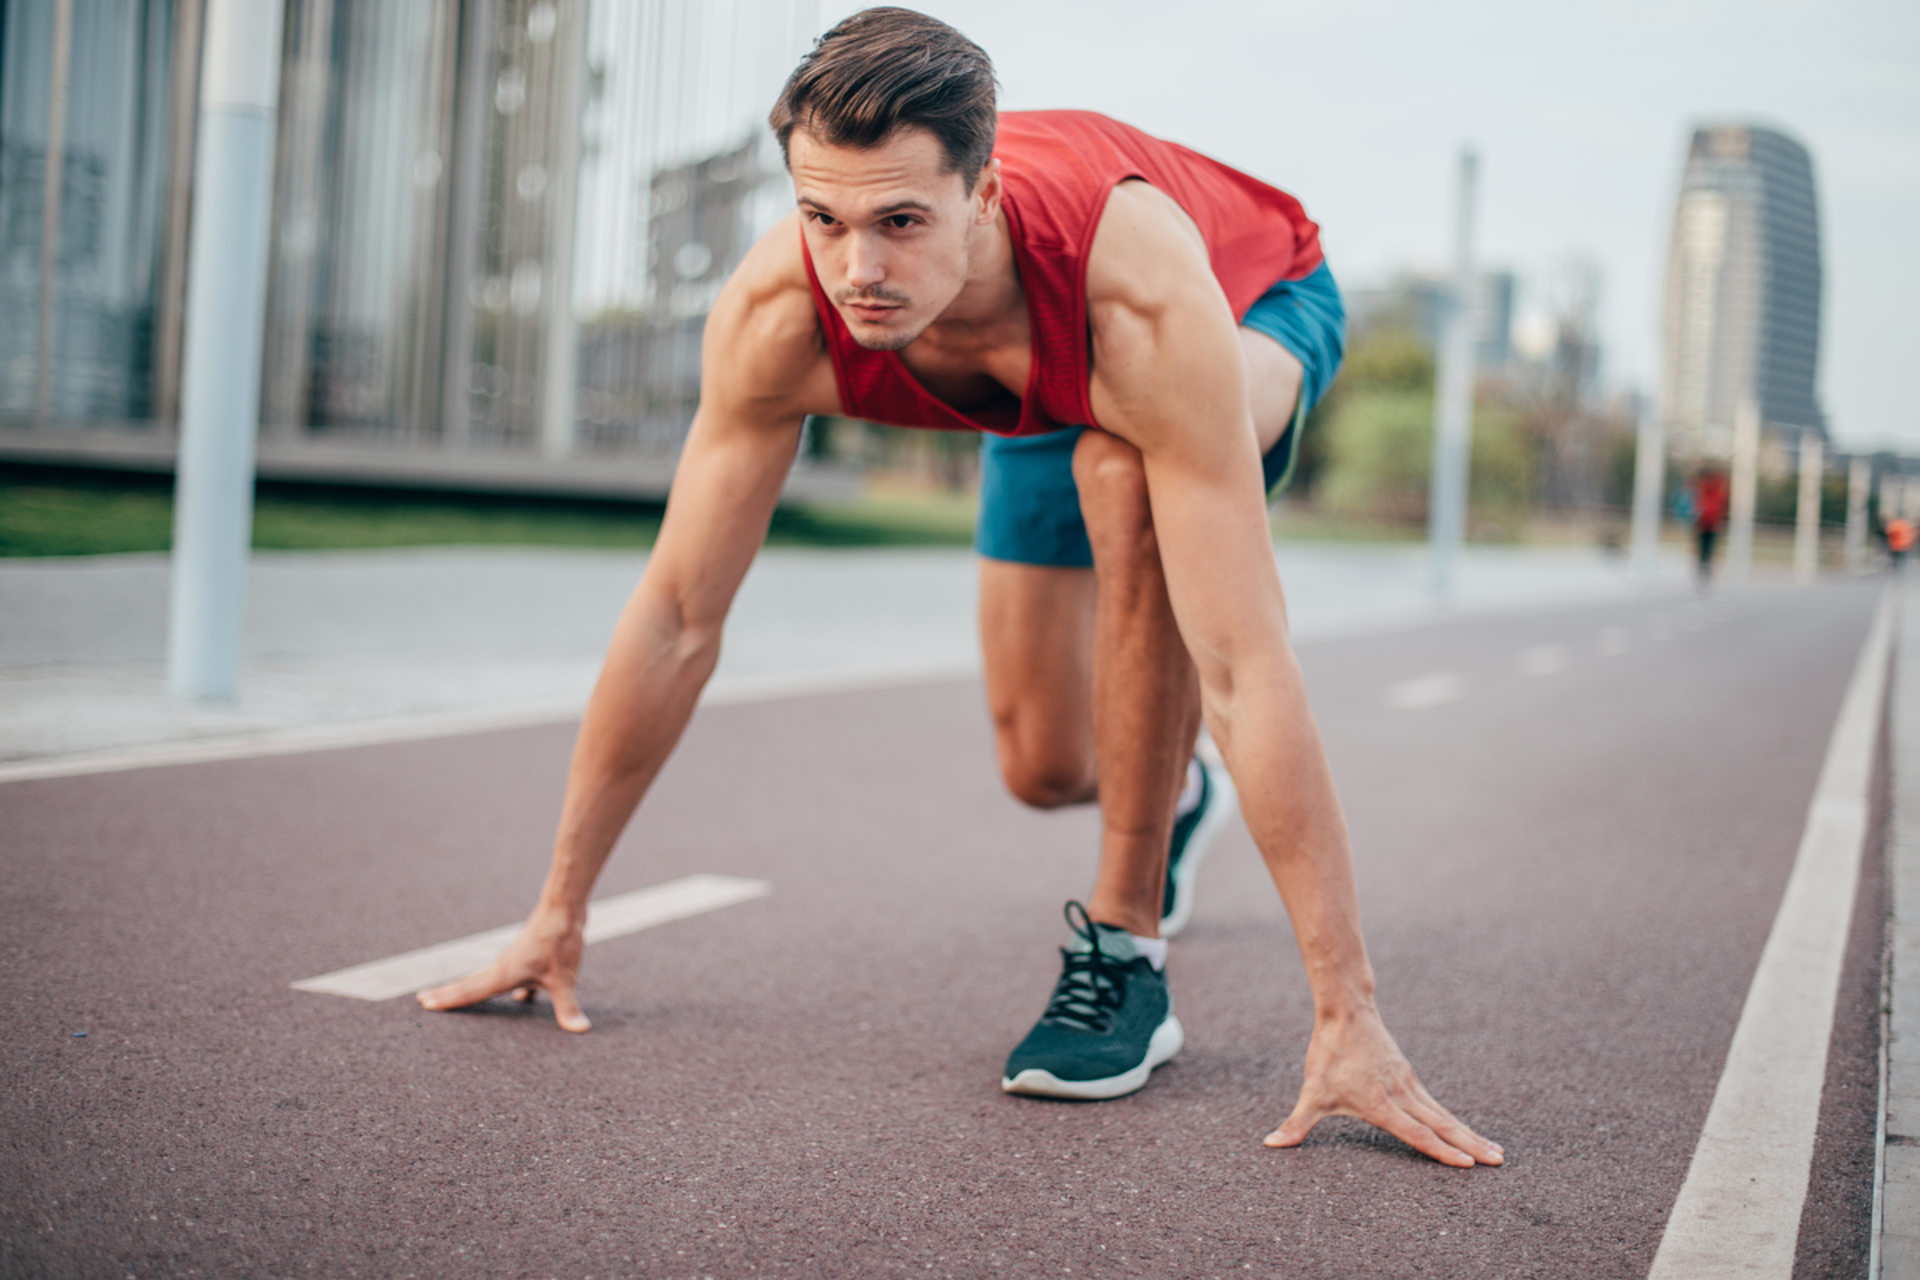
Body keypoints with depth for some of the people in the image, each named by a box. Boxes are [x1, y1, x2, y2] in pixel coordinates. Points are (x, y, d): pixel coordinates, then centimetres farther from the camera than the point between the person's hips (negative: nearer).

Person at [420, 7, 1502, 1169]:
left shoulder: (1141, 287, -49)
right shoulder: (777, 313, -37)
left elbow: (1246, 669, -50)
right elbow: (678, 621, -26)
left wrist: (1348, 1014, -50)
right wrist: (560, 911, -21)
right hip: (1048, 385, 4)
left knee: (1123, 476, -39)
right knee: (1046, 770, 4)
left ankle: (1127, 949, -22)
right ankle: (1168, 787, 46)